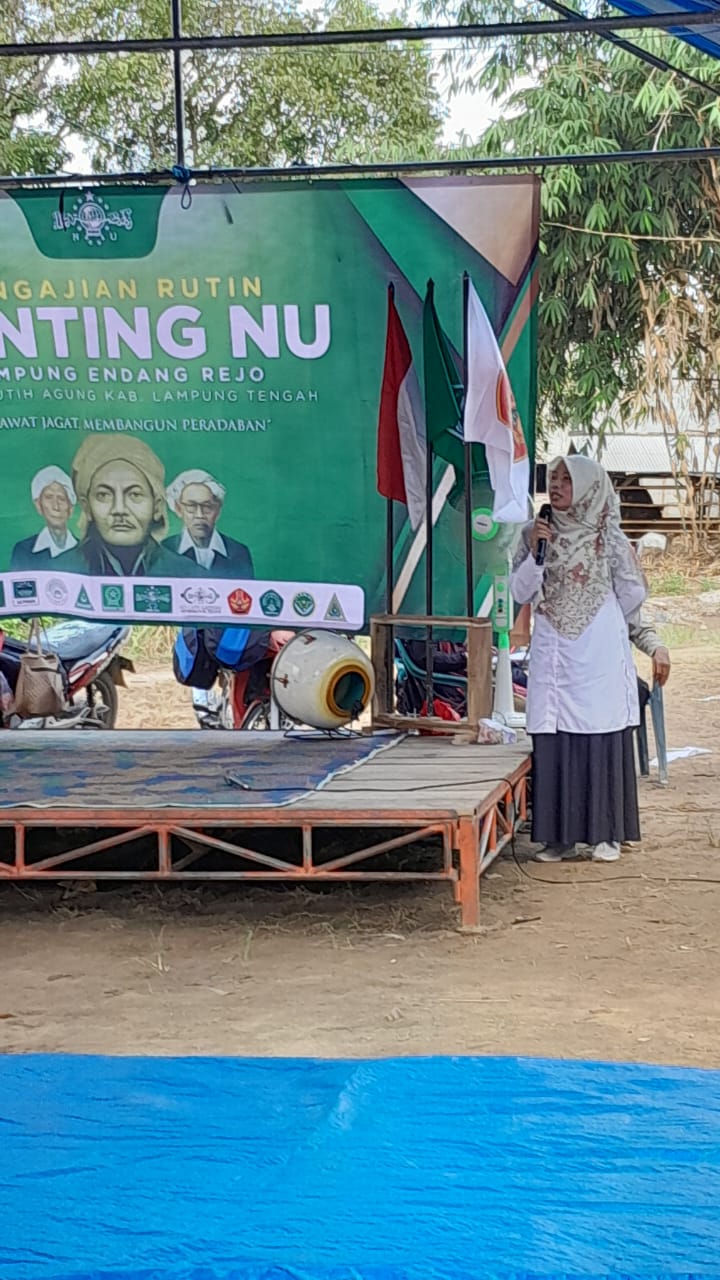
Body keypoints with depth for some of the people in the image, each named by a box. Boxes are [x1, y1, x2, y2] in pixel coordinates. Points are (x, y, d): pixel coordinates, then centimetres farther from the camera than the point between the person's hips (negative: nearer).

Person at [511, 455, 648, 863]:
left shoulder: (608, 538, -2)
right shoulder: (537, 533, 7)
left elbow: (634, 592, 6)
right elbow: (520, 593, 2)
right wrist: (534, 553, -11)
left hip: (598, 657, -3)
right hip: (552, 655, 3)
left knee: (603, 738, -2)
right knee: (553, 742, 1)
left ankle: (606, 832, 6)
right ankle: (561, 834, 8)